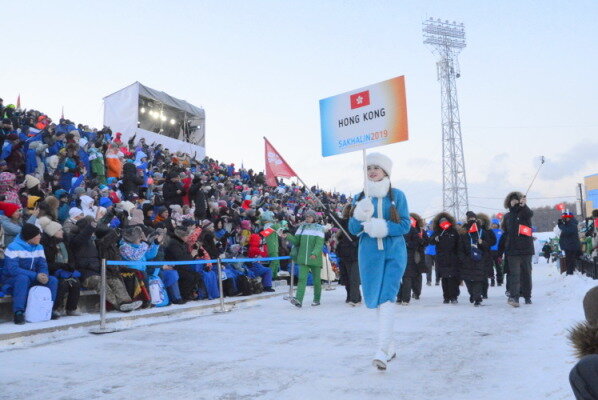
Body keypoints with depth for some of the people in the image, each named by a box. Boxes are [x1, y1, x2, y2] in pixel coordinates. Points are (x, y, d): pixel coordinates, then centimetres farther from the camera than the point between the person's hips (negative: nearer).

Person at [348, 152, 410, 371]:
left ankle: (382, 351, -18)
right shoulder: (361, 198, 9)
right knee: (375, 299, 7)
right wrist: (360, 215, -15)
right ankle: (390, 346, 25)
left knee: (387, 297, -14)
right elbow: (353, 229, 5)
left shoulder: (397, 195, 2)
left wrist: (382, 227, -17)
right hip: (370, 253, 3)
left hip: (394, 253, -3)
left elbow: (405, 225, -3)